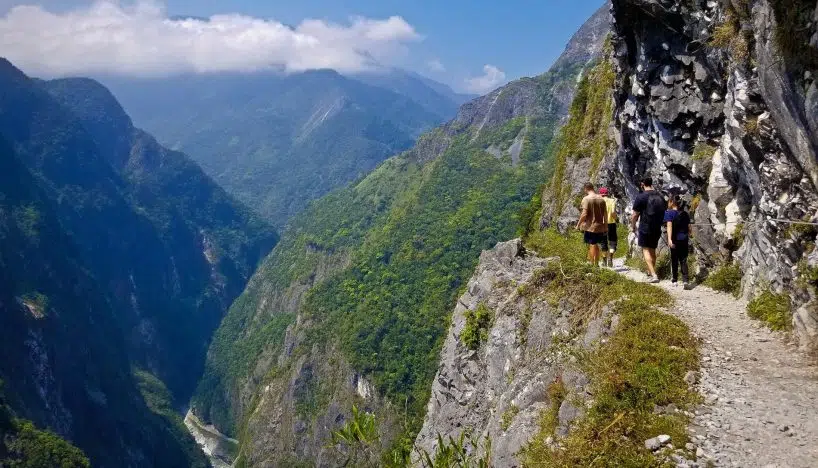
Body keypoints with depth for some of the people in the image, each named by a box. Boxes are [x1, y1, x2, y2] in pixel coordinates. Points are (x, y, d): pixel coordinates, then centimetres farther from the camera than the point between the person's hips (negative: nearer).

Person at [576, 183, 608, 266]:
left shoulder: (586, 199, -11)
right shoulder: (601, 199, 6)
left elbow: (584, 214, -17)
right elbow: (605, 215, 8)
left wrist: (578, 224, -7)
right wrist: (606, 227, 14)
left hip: (590, 226, -5)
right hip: (599, 226, 5)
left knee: (592, 245, 0)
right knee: (596, 245, 15)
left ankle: (593, 264, 0)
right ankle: (596, 263, 21)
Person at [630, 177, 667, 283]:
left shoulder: (641, 197, -12)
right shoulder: (660, 196, 8)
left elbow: (635, 215, -10)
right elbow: (664, 212, 16)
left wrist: (633, 227, 4)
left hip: (645, 228, -6)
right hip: (657, 229, 6)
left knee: (646, 250, -2)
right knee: (653, 250, 18)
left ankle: (654, 275, -14)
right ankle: (650, 272, 31)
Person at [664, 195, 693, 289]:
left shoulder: (669, 213, -7)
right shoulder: (685, 214, 8)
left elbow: (669, 226, -19)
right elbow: (689, 228, 13)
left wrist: (669, 239, -26)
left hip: (675, 240, -3)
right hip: (684, 239, 3)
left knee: (674, 260, 10)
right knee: (683, 260, 3)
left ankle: (675, 280, 20)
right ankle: (685, 280, -13)